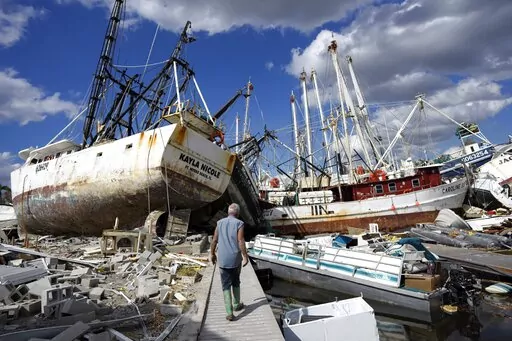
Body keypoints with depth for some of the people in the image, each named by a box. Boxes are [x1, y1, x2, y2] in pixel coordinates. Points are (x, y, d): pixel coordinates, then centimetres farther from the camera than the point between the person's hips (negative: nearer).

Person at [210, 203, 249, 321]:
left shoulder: (220, 223, 4)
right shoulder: (239, 223, -8)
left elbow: (214, 240, 5)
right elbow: (241, 241, -16)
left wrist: (213, 254, 17)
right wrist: (245, 257, -11)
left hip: (222, 260, 2)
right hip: (235, 259, -1)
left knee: (226, 285, 8)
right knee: (236, 282, 21)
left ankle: (229, 313, 4)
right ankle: (236, 305, 35)